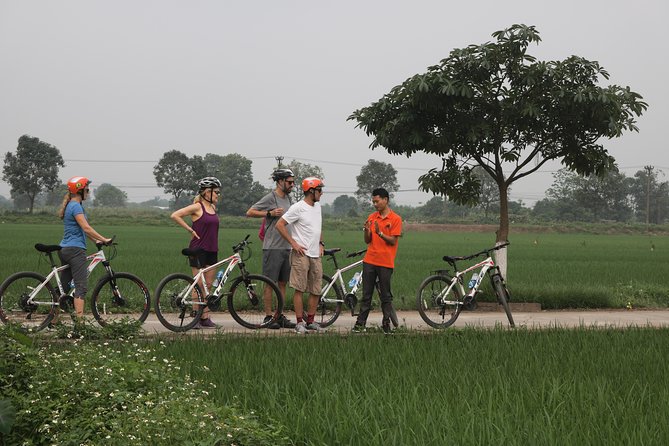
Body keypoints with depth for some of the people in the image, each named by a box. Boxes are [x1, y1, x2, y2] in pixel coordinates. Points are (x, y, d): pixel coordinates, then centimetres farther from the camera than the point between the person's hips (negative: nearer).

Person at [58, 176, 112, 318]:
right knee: (81, 286, -12)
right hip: (75, 250, -10)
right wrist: (104, 240, -16)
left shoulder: (70, 205, 18)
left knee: (64, 286, 12)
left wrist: (96, 240, 20)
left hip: (65, 249, 10)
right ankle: (79, 318, -18)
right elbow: (86, 228, -19)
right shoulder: (76, 206, -13)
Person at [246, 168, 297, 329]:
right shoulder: (270, 198, -8)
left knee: (282, 283, 9)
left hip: (287, 247, 8)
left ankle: (280, 316, 14)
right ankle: (269, 317, -1)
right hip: (272, 247, -8)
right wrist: (270, 213, -18)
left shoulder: (288, 198, 16)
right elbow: (249, 212, -11)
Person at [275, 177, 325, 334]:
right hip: (301, 254, -8)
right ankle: (299, 322, -1)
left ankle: (310, 321, 17)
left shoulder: (317, 206, 14)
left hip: (316, 255, 8)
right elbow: (280, 225, -13)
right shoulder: (298, 208, -10)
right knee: (300, 289, -5)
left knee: (316, 291, 8)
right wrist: (293, 243, -13)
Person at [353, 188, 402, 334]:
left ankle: (386, 323, 10)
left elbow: (393, 241, -9)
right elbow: (367, 241, 11)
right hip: (369, 261, 4)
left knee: (385, 295, 3)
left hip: (385, 263, -4)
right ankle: (360, 323, 7)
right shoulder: (372, 217, 10)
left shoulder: (395, 219, -4)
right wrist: (367, 231, -9)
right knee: (366, 294, 5)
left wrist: (380, 233, -22)